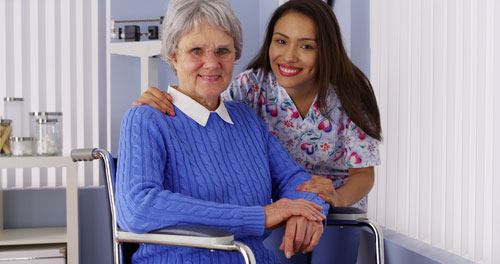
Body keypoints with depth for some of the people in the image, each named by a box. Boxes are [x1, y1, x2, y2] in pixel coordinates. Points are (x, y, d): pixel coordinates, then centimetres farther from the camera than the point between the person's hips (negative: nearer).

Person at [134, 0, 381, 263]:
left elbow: (363, 174, -16)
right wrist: (156, 103, -40)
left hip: (340, 205, 0)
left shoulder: (348, 93, -18)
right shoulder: (253, 84, -16)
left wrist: (337, 197, -38)